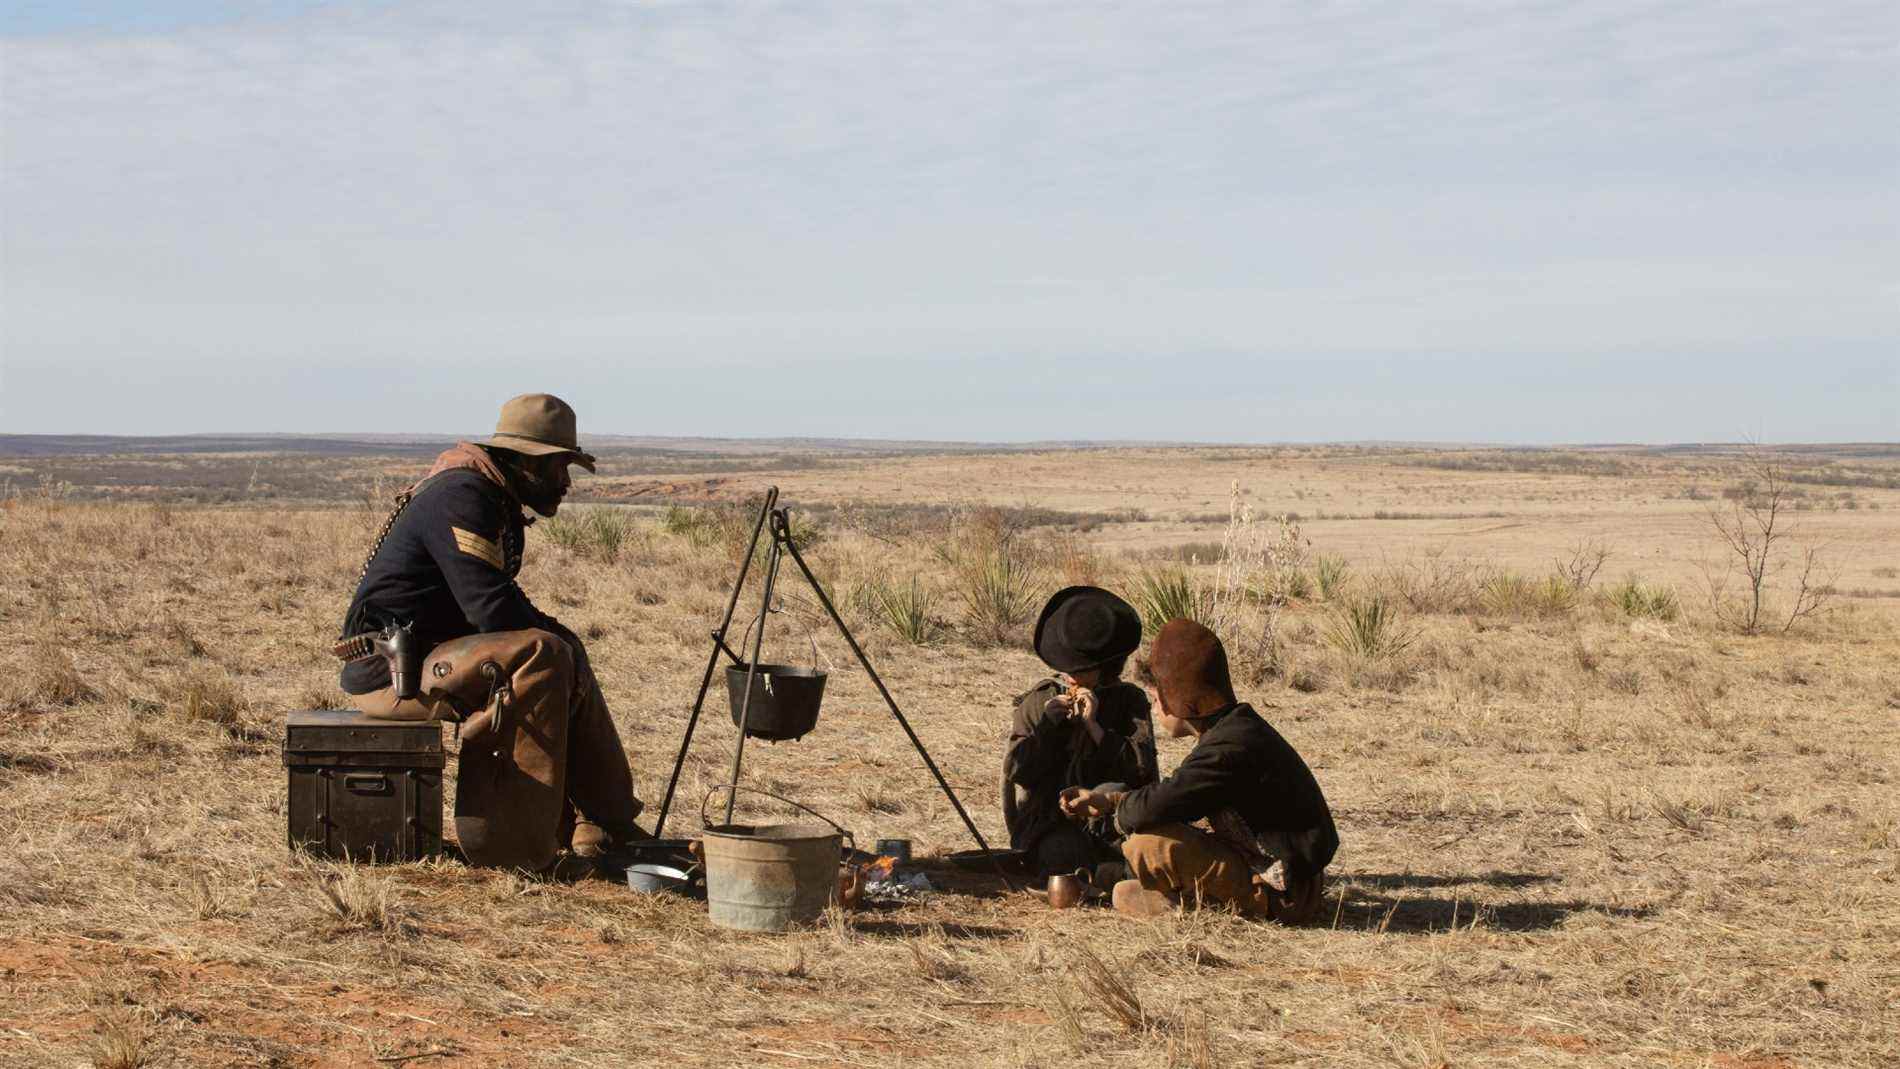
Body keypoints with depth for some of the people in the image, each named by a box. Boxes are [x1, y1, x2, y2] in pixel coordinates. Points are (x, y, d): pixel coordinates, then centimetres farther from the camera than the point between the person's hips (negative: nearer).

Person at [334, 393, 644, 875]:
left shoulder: (497, 504, 15)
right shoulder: (461, 496, -17)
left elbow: (507, 605, 21)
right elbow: (492, 609, -24)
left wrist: (556, 634, 3)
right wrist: (556, 635, -8)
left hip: (429, 651, 11)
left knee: (570, 664, 8)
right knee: (542, 659, -26)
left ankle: (606, 828, 5)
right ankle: (511, 844, -24)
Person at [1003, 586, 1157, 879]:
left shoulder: (1129, 700, 6)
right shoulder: (1038, 701, 8)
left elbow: (1142, 766, -9)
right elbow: (1015, 770, 1)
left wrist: (1093, 726, -15)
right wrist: (1047, 725, -12)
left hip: (1109, 822, 1)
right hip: (1050, 825, -1)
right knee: (1067, 854, -35)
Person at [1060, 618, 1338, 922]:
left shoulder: (1229, 748, -23)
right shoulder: (1236, 730, 10)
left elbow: (1151, 809, -30)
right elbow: (1173, 797, 23)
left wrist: (1119, 813, -6)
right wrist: (1107, 800, 16)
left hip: (1280, 897, -11)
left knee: (1147, 843, -23)